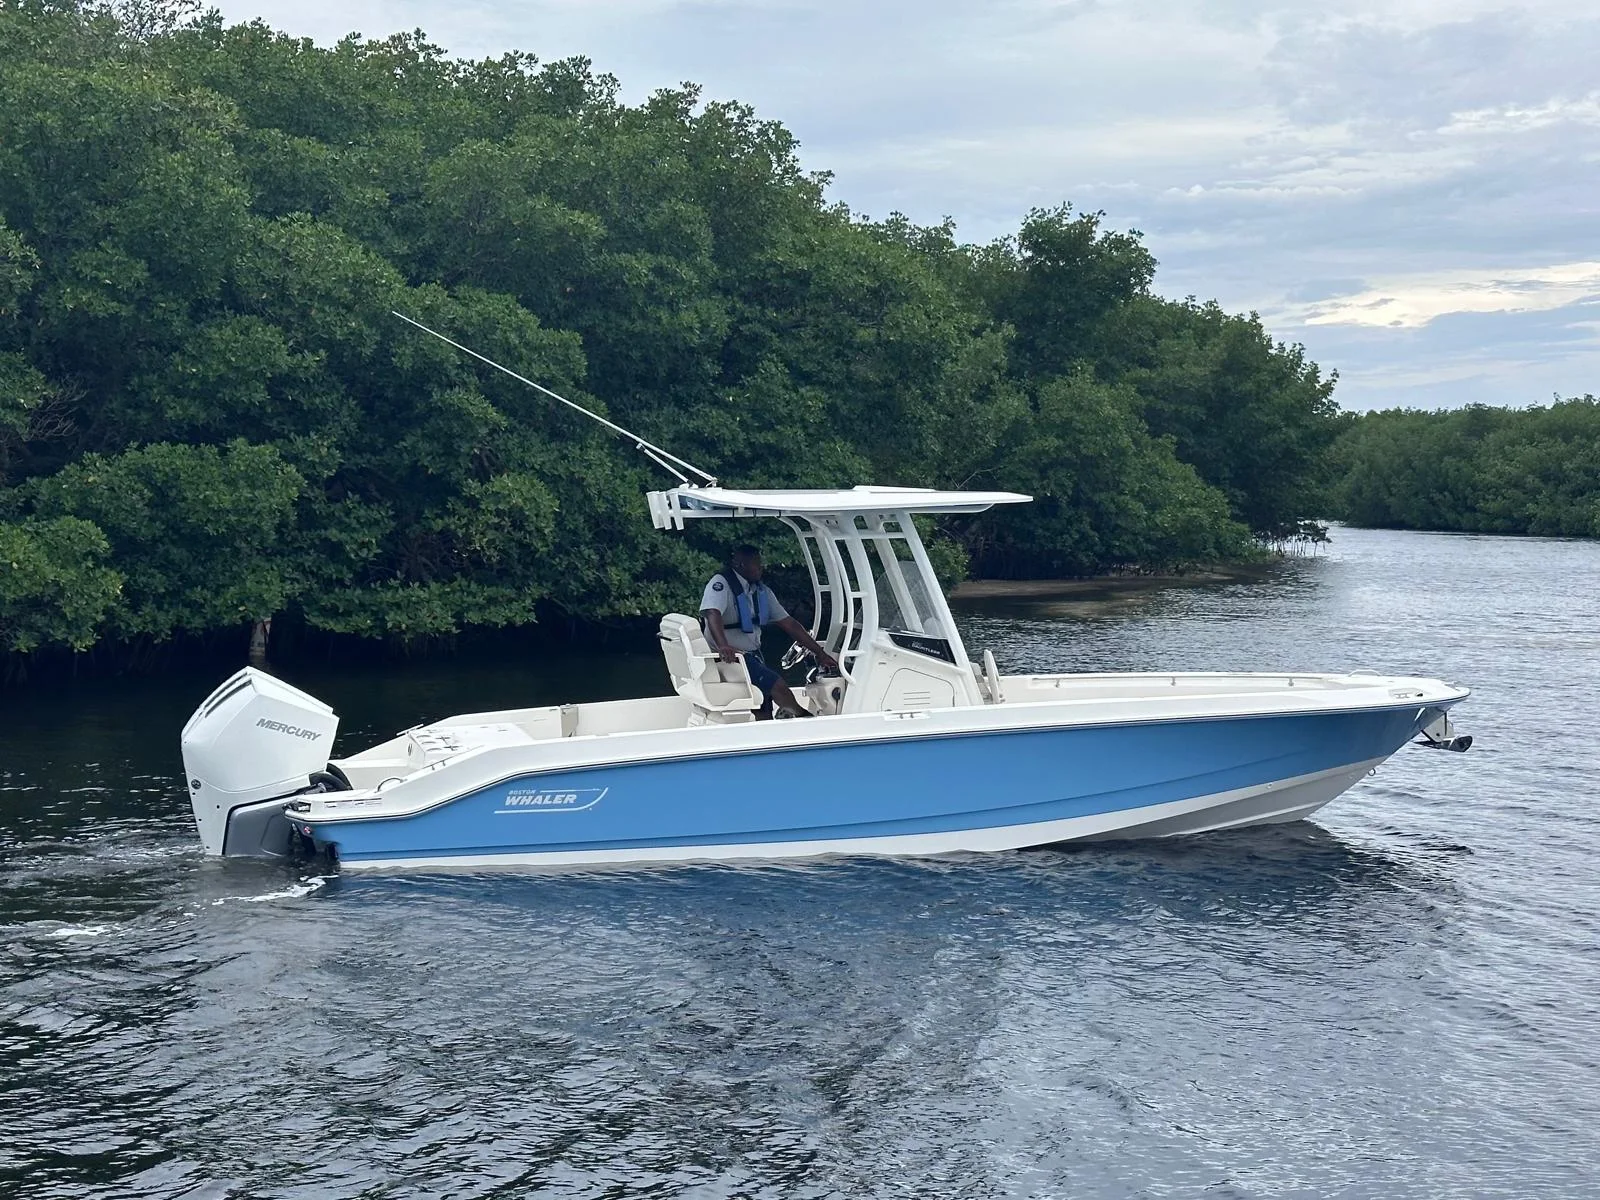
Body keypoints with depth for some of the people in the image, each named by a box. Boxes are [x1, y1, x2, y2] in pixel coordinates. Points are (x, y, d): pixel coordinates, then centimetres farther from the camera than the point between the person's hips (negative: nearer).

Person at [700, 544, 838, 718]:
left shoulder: (762, 591, 11)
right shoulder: (721, 583, -12)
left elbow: (789, 623, 12)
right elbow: (712, 613, -30)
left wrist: (820, 653, 8)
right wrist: (723, 646, -48)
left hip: (753, 656, 8)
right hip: (729, 658, -8)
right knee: (777, 685, -20)